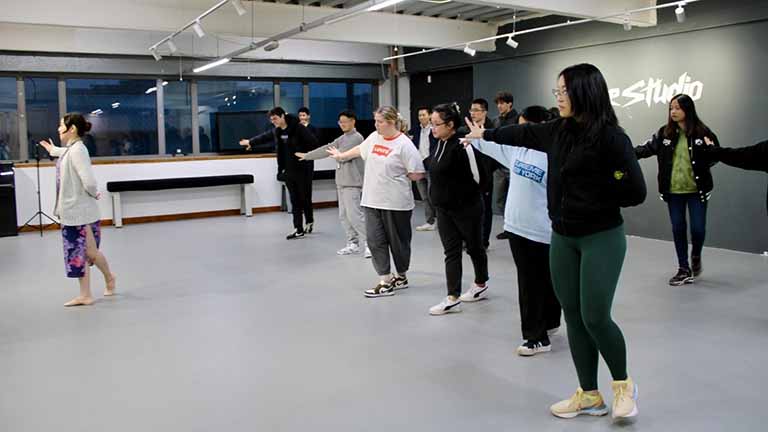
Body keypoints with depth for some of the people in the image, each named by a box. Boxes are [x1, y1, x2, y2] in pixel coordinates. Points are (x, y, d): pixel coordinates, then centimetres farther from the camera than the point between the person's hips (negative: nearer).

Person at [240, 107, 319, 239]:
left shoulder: (298, 128, -15)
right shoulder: (276, 131, 9)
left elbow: (314, 143, -18)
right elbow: (265, 136, 28)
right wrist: (251, 142, 41)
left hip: (303, 169, -6)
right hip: (288, 170, 6)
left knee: (305, 198, 4)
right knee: (295, 200, 6)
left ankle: (309, 221, 27)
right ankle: (299, 229, 8)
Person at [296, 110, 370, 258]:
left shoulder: (357, 137, -9)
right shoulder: (342, 138, 17)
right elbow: (327, 149, 21)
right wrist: (307, 156, 22)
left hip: (352, 183, -9)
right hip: (342, 182, 9)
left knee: (354, 215, -15)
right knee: (344, 215, 9)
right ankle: (353, 243, 14)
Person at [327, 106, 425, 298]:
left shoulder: (404, 144, -13)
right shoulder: (374, 137, 7)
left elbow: (417, 174, -14)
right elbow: (360, 150, 28)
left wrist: (396, 176, -5)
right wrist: (341, 155, 40)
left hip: (395, 203, -6)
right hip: (372, 201, 6)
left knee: (397, 241, 9)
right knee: (375, 240, 1)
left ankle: (401, 276, 28)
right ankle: (385, 282, 6)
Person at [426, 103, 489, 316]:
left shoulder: (463, 146, -21)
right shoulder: (440, 144, 4)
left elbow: (478, 176, -19)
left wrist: (462, 195, -8)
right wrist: (439, 196, 11)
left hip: (466, 208, -7)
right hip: (444, 209, 7)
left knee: (474, 247, 13)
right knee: (451, 252, 6)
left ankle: (481, 285, 34)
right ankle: (453, 298, 10)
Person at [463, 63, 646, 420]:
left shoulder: (611, 136, -15)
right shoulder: (558, 130, 5)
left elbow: (636, 192, -15)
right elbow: (524, 134, 23)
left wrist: (592, 200, -8)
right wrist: (486, 134, 35)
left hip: (602, 239, -6)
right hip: (562, 237, 7)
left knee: (595, 317, -8)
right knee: (573, 317, 8)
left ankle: (623, 384, 19)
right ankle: (589, 396, 21)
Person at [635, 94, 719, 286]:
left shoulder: (702, 132, -6)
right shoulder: (665, 133, 1)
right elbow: (648, 147, -2)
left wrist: (704, 163, -16)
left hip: (697, 190, -2)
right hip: (674, 191, 2)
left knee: (698, 228, 0)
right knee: (678, 229, 8)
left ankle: (696, 257, 33)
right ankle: (684, 269, 20)